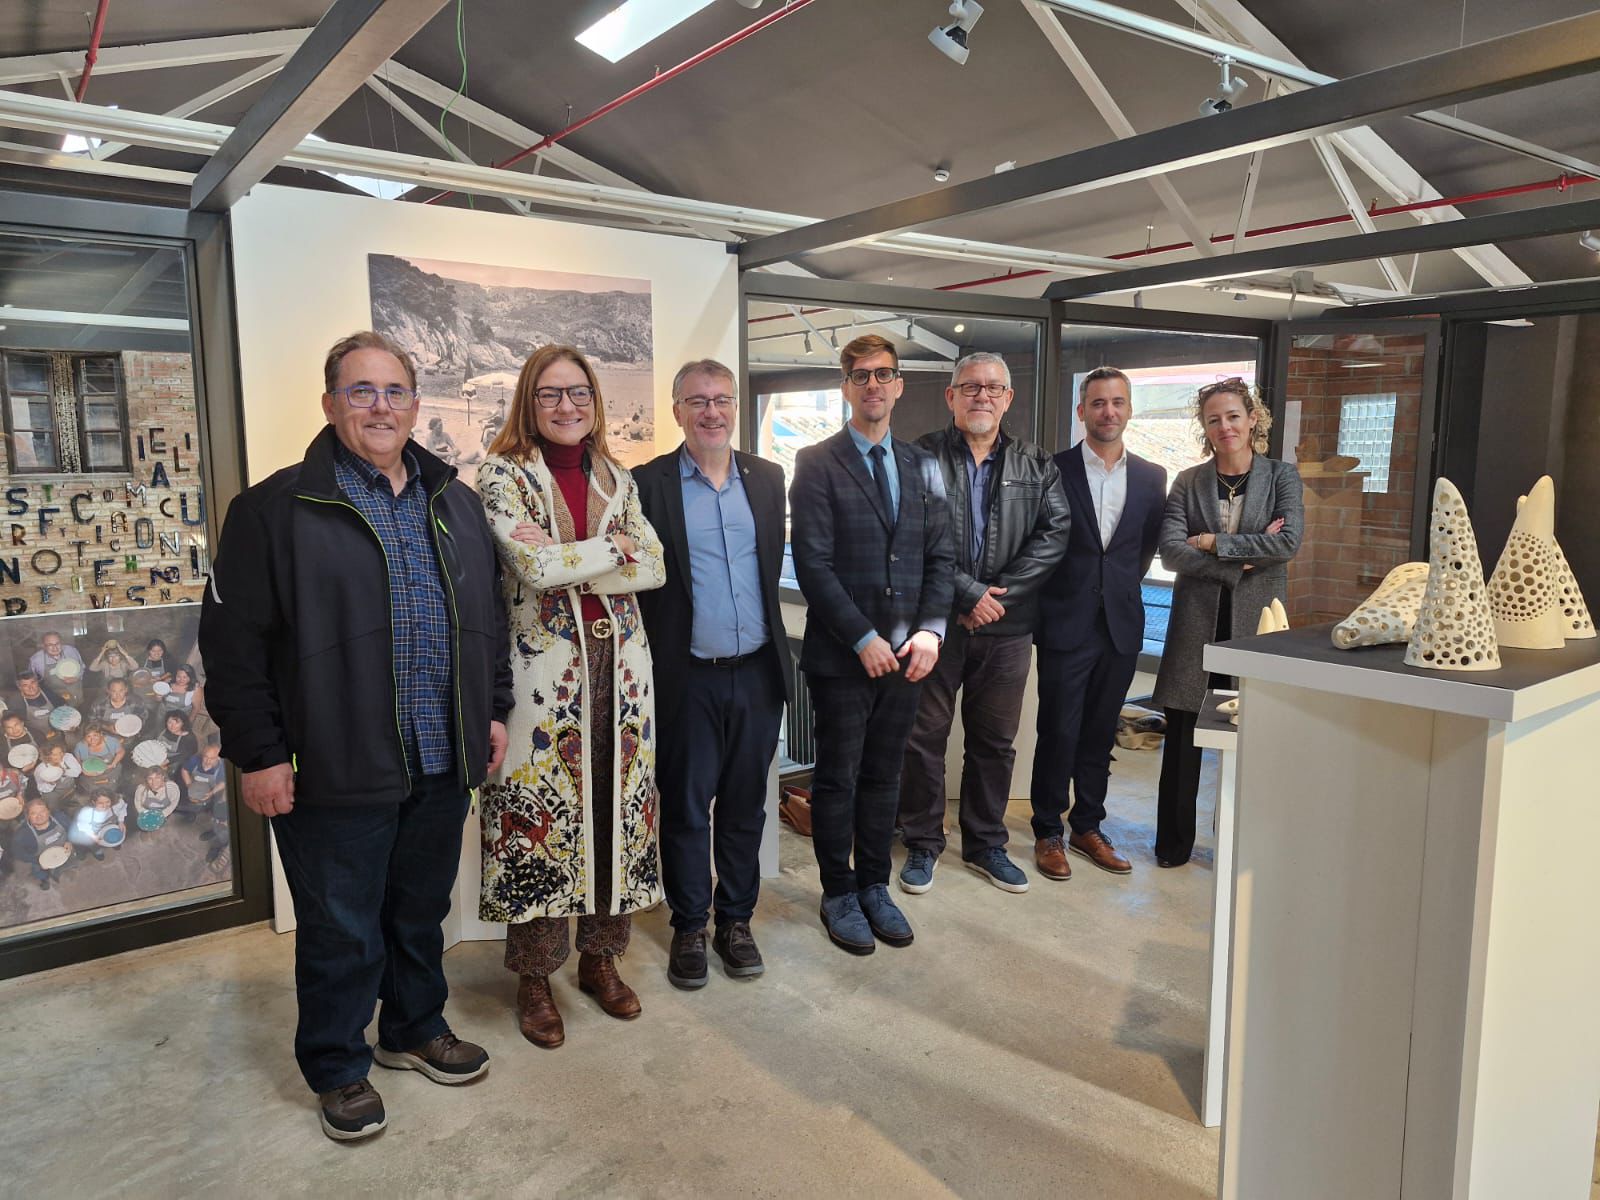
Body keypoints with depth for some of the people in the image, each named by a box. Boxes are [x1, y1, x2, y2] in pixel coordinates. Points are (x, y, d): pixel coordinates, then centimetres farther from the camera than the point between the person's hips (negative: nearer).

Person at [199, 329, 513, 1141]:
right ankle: (338, 1067, 31)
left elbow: (490, 617, 16)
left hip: (442, 767, 5)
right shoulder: (278, 509, -7)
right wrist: (257, 752, -10)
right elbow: (233, 641, -8)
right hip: (335, 771, -4)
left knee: (422, 913, 20)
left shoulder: (454, 503, 10)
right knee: (341, 932, 10)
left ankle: (416, 1030, 41)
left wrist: (494, 708, 12)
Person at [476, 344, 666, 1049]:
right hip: (544, 665, -4)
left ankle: (601, 956, 27)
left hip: (619, 663, 4)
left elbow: (655, 567, 0)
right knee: (539, 809, 1)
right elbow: (535, 565, -17)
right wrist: (613, 548, -6)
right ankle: (535, 977, 18)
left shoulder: (616, 479, 11)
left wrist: (571, 566, -11)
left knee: (616, 802, 10)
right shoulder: (504, 476, -2)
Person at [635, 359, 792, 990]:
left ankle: (736, 920, 31)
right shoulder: (649, 483, -4)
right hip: (688, 678, -3)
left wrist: (775, 643, 11)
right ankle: (689, 927, 27)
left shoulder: (768, 478, 8)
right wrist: (653, 660, -7)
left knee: (744, 804, 14)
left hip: (758, 673, 3)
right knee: (685, 808, 10)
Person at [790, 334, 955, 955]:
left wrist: (930, 630, -7)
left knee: (884, 776, 15)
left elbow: (940, 556, 8)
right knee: (838, 779, 8)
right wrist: (864, 639, -15)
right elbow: (813, 564, -12)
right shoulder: (817, 464, -5)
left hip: (905, 653, 4)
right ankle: (839, 893, 25)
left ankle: (875, 886, 31)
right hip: (842, 655, -4)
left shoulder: (922, 466, 10)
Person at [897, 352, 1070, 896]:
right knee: (925, 737, 6)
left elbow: (1056, 532, -3)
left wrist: (999, 593, -13)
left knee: (995, 741, 13)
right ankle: (922, 844, 21)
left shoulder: (1036, 465, 9)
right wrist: (969, 594, -15)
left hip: (1006, 627, 3)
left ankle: (985, 843, 29)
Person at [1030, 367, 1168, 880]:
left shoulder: (1151, 476, 7)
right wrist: (1052, 593, 2)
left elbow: (1149, 544, 16)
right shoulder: (1052, 471, -4)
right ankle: (1048, 833, 16)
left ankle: (1087, 827, 26)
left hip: (1121, 625, 4)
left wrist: (1123, 585, 10)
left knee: (1100, 733, 13)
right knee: (1058, 732, 2)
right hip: (1066, 624, -3)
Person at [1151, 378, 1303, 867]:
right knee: (1183, 738, 5)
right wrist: (1243, 560, -13)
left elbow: (1289, 542, -10)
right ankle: (1173, 842, 19)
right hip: (1196, 622, 1)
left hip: (1256, 622, -1)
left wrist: (1213, 543, -12)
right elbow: (1171, 551, -6)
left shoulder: (1281, 476, 5)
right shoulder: (1187, 483, 6)